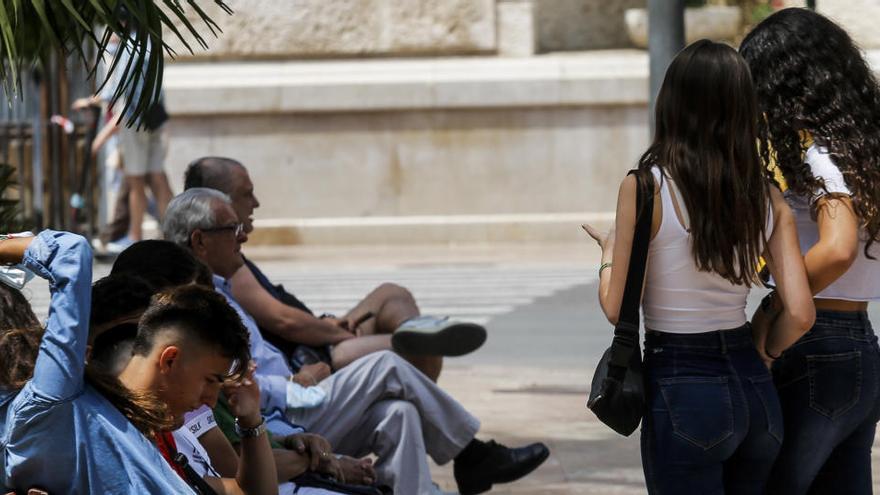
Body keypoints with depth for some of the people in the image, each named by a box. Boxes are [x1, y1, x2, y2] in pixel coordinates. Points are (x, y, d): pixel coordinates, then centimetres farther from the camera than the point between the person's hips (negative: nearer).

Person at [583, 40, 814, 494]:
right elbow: (799, 314, -3)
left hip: (682, 389, -5)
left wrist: (608, 254, 13)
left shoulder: (645, 187, -11)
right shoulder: (767, 197, 2)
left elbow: (617, 309, -6)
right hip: (755, 389, 5)